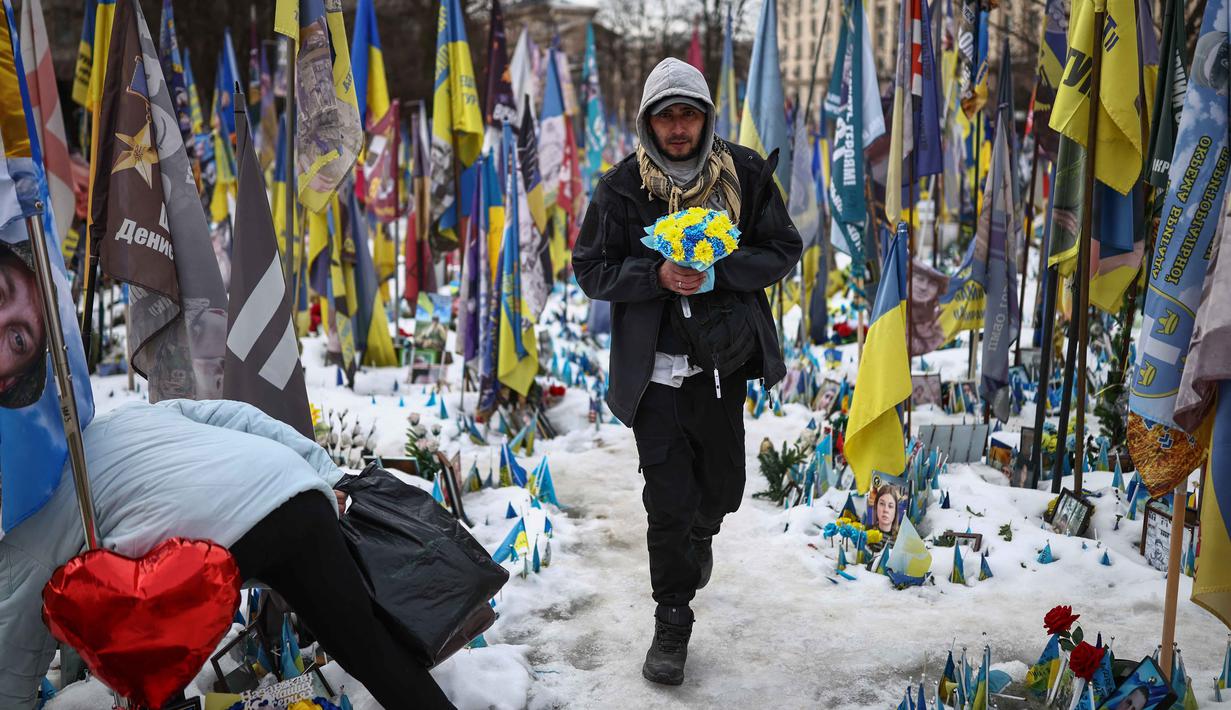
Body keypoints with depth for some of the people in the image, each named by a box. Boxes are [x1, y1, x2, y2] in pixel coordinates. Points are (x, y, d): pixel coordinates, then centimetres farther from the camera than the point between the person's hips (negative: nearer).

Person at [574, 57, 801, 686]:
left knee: (722, 485, 17)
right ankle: (672, 621, 18)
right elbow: (590, 268, -3)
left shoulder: (746, 175, -3)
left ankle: (701, 534, 54)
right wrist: (656, 275, -20)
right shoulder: (621, 188, -6)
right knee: (668, 499, 0)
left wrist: (718, 272, -18)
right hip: (654, 368, -2)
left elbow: (783, 250, -1)